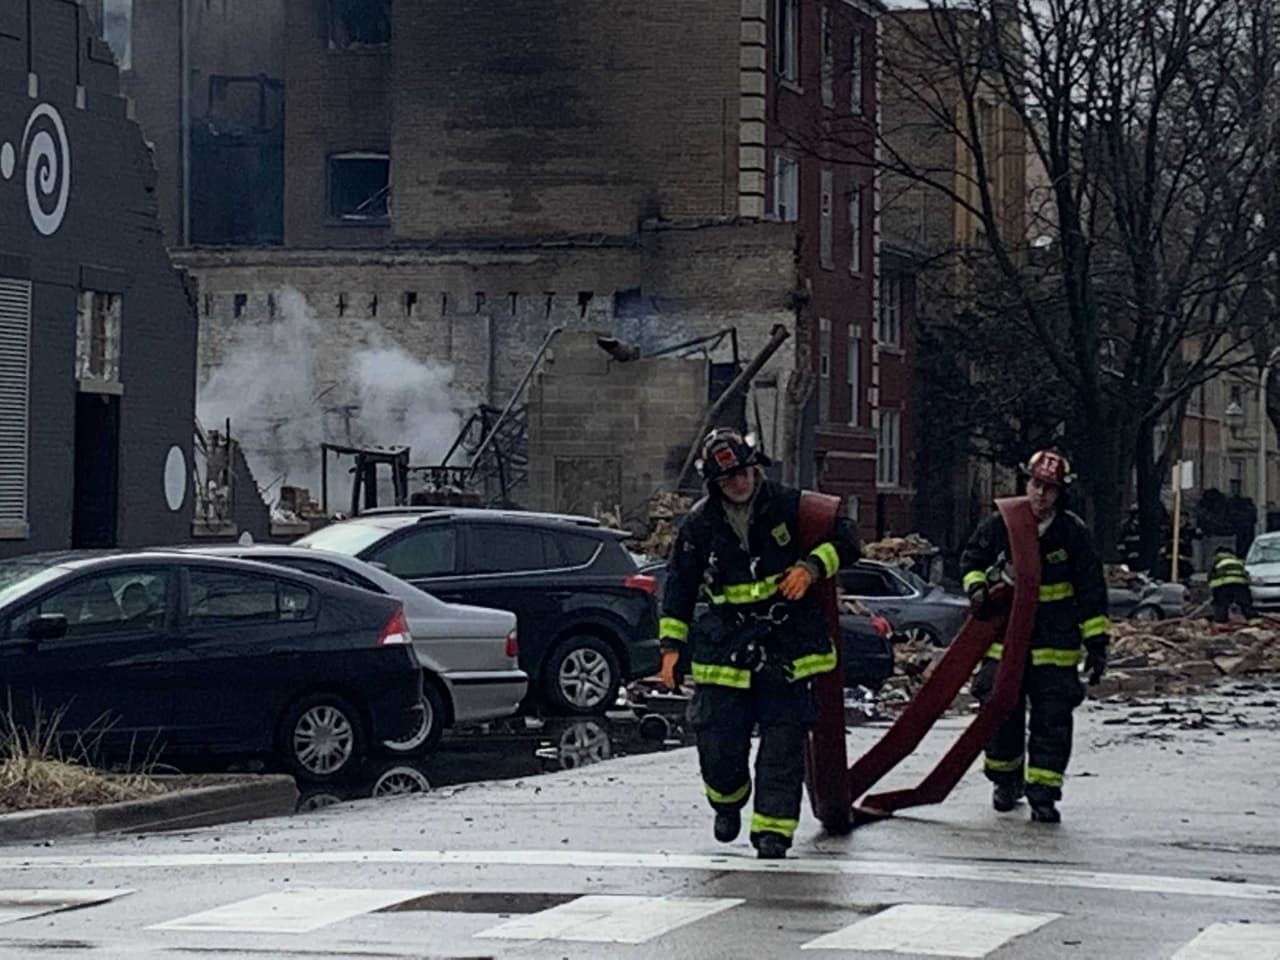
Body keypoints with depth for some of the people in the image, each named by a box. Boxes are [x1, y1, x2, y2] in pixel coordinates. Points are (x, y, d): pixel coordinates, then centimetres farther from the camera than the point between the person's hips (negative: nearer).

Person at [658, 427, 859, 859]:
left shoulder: (789, 505, -3)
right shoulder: (700, 523, 1)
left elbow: (844, 537, 4)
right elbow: (679, 585, 9)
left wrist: (812, 566, -14)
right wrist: (672, 645, 5)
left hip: (788, 643, -1)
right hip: (725, 642, 1)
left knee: (784, 739, -5)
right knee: (718, 742, -1)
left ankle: (773, 827, -1)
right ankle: (728, 802, 30)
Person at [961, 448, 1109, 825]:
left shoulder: (1073, 532, -6)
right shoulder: (1000, 524, -3)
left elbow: (1091, 589, -3)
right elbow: (972, 558, 15)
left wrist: (1096, 641, -6)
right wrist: (976, 585, -6)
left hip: (1055, 642, -2)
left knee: (1052, 720, -6)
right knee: (1001, 713, 8)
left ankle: (1043, 792, -2)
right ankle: (1006, 780, 28)